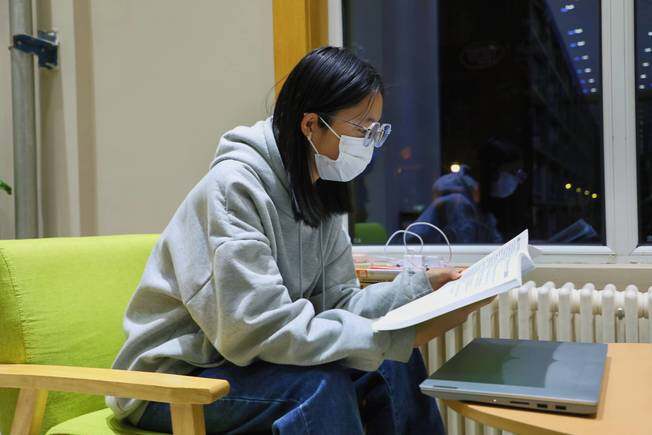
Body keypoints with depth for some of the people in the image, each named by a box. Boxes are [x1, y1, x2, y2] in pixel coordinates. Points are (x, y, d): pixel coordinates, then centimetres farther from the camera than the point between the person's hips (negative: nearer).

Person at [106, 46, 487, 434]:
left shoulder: (318, 192, 0)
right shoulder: (235, 187, -25)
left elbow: (336, 301, 0)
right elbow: (259, 327, -32)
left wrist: (421, 287, -14)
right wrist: (401, 336, -32)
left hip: (240, 360, 7)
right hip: (172, 380, -7)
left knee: (394, 364, -7)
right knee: (318, 384, -31)